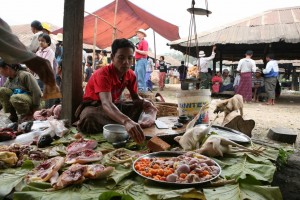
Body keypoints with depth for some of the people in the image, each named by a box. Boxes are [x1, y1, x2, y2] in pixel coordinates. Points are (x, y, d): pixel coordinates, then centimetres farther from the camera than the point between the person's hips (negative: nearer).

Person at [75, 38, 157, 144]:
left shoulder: (131, 75, -8)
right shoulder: (103, 74, -29)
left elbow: (135, 97, 6)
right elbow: (106, 104, -46)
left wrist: (145, 102, -20)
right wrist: (127, 121, -65)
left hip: (114, 105, 6)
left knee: (146, 106, -12)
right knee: (89, 118, -43)